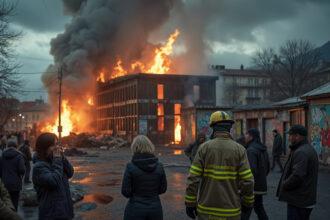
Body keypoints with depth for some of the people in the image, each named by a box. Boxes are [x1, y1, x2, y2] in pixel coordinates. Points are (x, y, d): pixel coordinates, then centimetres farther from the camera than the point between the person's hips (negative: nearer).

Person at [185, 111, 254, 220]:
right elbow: (247, 181, -8)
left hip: (207, 210, 0)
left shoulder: (204, 148, -6)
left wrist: (190, 203, 1)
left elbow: (193, 178, -8)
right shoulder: (239, 150, -6)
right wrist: (248, 202, 8)